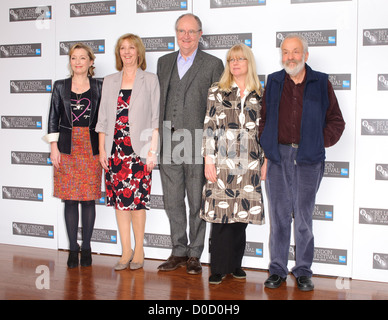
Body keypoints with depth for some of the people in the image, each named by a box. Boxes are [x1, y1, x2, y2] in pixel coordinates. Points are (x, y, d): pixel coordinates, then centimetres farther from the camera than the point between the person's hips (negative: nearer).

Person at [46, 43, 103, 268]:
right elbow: (54, 117, 6)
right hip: (67, 147, 1)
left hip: (91, 147, 0)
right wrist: (54, 147, -1)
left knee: (89, 199, 2)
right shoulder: (60, 86, 8)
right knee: (70, 199, 2)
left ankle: (86, 247, 14)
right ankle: (73, 248, 12)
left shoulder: (99, 86, 6)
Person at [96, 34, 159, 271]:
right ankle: (126, 251, 14)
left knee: (137, 199, -4)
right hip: (115, 149, 4)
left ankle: (139, 251, 9)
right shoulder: (109, 82, 14)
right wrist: (102, 149, 6)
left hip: (138, 149, -3)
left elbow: (155, 118, 0)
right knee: (119, 198, 4)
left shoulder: (150, 80, 5)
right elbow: (103, 118, 13)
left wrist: (153, 150, -7)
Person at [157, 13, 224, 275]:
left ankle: (194, 254, 18)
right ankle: (179, 251, 23)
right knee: (172, 202, 10)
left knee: (197, 202, 5)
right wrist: (157, 138, 10)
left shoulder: (213, 64, 1)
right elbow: (159, 101, 16)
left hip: (196, 144, -4)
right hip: (168, 143, 4)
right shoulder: (164, 62, 15)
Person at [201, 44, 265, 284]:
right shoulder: (217, 92, 5)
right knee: (221, 215, -2)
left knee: (242, 215, 6)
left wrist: (265, 161, 6)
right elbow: (209, 128, 1)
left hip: (250, 165, 2)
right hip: (222, 163, -2)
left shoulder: (260, 94, 10)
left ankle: (235, 264, 20)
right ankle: (219, 268, 9)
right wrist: (209, 161, -5)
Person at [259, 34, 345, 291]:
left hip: (308, 158, -1)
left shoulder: (321, 83, 5)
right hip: (278, 156, 1)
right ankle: (278, 270, 16)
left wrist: (321, 143, -2)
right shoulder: (273, 82, 10)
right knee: (279, 216, 5)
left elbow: (336, 121, 9)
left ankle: (303, 272, 17)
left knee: (303, 217, 4)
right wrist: (266, 150, 3)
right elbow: (263, 119, 12)